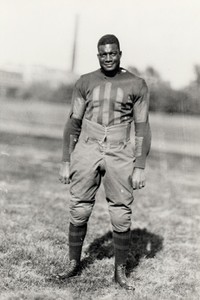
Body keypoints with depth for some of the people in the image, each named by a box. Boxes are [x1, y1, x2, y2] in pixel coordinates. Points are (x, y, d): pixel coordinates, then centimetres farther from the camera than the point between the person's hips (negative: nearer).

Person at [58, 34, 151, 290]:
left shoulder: (136, 85, -1)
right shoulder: (85, 82, 4)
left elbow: (142, 129, -1)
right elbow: (73, 123, 7)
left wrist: (140, 168, -6)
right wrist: (65, 162, 3)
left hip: (119, 155, -1)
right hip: (87, 151, 1)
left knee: (121, 217, -1)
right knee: (79, 211, 3)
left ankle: (120, 272, 15)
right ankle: (73, 263, 21)